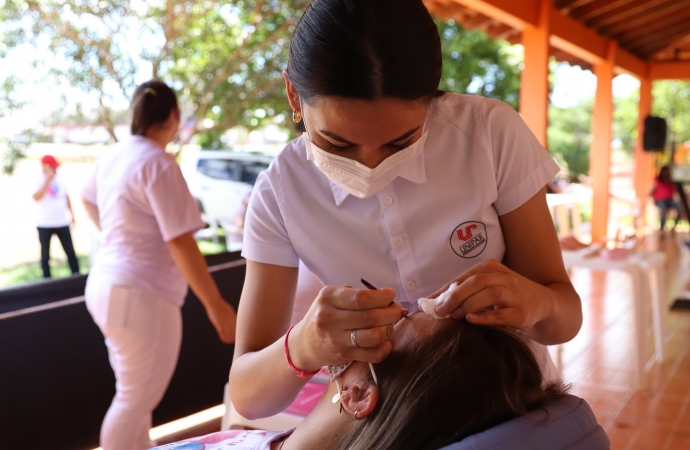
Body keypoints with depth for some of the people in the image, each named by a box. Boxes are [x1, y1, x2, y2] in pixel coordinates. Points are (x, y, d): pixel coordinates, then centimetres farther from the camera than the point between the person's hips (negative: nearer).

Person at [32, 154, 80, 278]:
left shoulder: (59, 179, 6)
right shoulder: (38, 181, -8)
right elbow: (36, 197, -24)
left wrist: (71, 214, 16)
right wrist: (47, 180, -24)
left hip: (62, 222, 4)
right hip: (44, 224, -3)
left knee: (70, 251, 5)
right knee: (45, 254, 6)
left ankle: (77, 276, 12)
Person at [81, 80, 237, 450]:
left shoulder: (113, 157, 8)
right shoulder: (158, 164, -19)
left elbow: (88, 200, 28)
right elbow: (180, 242, -24)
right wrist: (216, 305, -21)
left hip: (107, 284, 9)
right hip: (139, 295, -9)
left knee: (135, 393, 22)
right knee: (137, 399, 3)